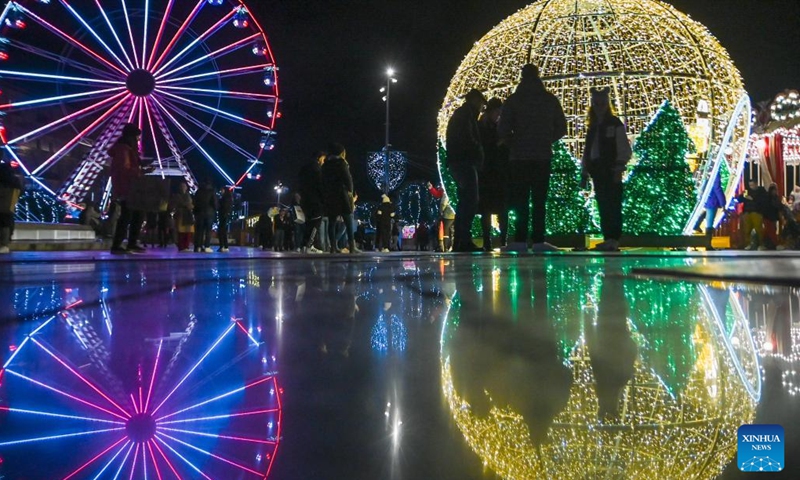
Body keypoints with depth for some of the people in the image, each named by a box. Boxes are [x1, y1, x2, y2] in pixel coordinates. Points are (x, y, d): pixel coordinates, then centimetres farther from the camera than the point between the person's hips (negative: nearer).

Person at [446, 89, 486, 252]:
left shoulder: (458, 114, 26)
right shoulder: (466, 113, -4)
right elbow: (467, 138, -17)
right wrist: (479, 150, -4)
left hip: (457, 162, 10)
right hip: (465, 162, -10)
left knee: (464, 202, 8)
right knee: (471, 201, -15)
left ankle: (458, 242, 6)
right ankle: (464, 240, -22)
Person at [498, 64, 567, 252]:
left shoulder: (513, 100, -1)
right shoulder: (550, 99, 5)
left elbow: (502, 129, -6)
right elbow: (561, 128, 6)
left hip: (520, 157, -1)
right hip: (543, 156, 1)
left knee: (520, 200, 2)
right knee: (539, 200, 2)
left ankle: (521, 241, -4)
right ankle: (538, 241, -4)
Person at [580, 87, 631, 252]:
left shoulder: (615, 124, 0)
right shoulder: (593, 126, 18)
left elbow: (625, 149, -7)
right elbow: (587, 150, 17)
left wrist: (619, 168, -16)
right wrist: (585, 170, 11)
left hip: (610, 169, -6)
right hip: (597, 169, 6)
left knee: (612, 205, -9)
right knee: (602, 205, 6)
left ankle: (614, 239, -10)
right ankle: (608, 238, 10)